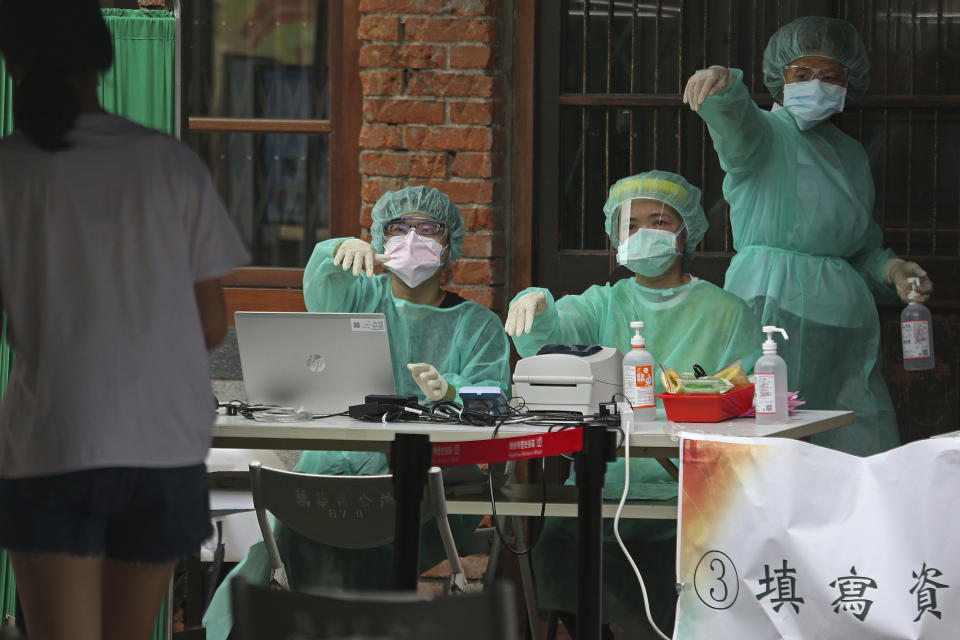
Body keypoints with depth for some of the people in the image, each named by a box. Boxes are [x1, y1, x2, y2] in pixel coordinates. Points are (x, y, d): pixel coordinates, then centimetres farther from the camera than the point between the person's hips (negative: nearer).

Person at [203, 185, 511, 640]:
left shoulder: (478, 324, 15)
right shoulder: (361, 298, 18)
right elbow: (322, 287, -6)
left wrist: (449, 392, -24)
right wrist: (344, 250, -29)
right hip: (333, 462, 2)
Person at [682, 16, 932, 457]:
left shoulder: (851, 153, 21)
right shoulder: (764, 134, 3)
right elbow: (734, 119, -23)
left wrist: (892, 270, 5)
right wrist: (721, 83, -46)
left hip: (843, 317, 6)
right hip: (773, 305, -6)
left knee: (869, 453, -3)